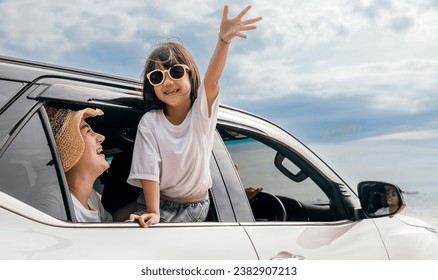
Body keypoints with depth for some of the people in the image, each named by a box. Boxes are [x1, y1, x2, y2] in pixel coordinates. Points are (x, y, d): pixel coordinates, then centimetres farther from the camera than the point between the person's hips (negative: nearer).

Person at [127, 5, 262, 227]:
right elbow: (149, 171, -16)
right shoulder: (150, 122, -11)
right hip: (158, 205, -1)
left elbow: (211, 80, -31)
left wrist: (224, 40, -50)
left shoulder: (202, 112, -11)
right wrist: (153, 213, -30)